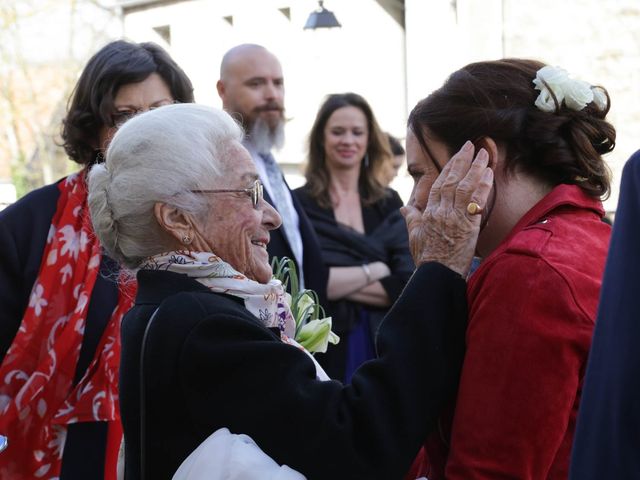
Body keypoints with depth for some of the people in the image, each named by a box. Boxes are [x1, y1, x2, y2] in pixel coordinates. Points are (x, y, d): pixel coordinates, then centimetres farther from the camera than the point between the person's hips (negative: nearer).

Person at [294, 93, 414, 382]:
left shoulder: (390, 204, 7)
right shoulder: (298, 203, -3)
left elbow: (409, 287, -3)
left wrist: (337, 283, -10)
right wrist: (372, 271, -7)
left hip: (384, 345, 3)